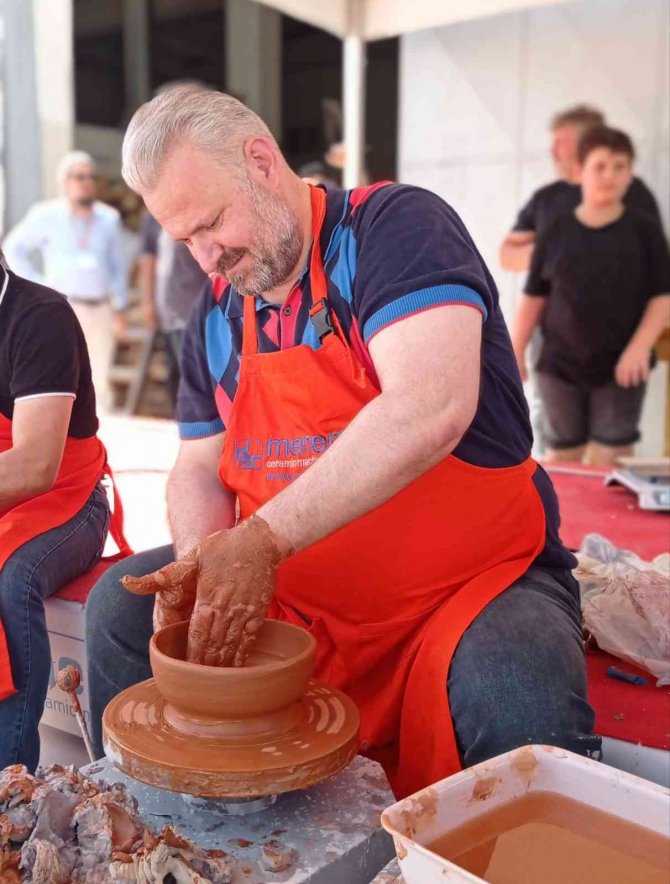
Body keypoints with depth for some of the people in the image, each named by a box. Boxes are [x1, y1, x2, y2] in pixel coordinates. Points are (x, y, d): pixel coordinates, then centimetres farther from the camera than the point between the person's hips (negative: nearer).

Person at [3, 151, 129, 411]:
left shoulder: (109, 219, 12)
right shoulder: (46, 216, 4)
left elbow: (118, 266, 14)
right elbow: (14, 249, 11)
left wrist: (120, 307, 8)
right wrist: (37, 285, 2)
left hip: (101, 309, 3)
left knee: (99, 381, 6)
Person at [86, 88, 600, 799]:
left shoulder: (397, 227, -13)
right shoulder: (216, 317, 8)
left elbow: (431, 411, -30)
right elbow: (200, 468, 11)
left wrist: (261, 540, -29)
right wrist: (201, 561, -12)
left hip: (476, 579, -5)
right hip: (297, 593, 6)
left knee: (518, 699, -34)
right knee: (120, 604, -4)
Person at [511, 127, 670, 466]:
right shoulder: (556, 233, 1)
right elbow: (533, 297, 6)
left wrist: (640, 346, -13)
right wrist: (516, 350, 4)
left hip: (621, 366, -1)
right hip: (560, 364, 1)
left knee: (610, 459, 0)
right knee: (561, 455, 10)